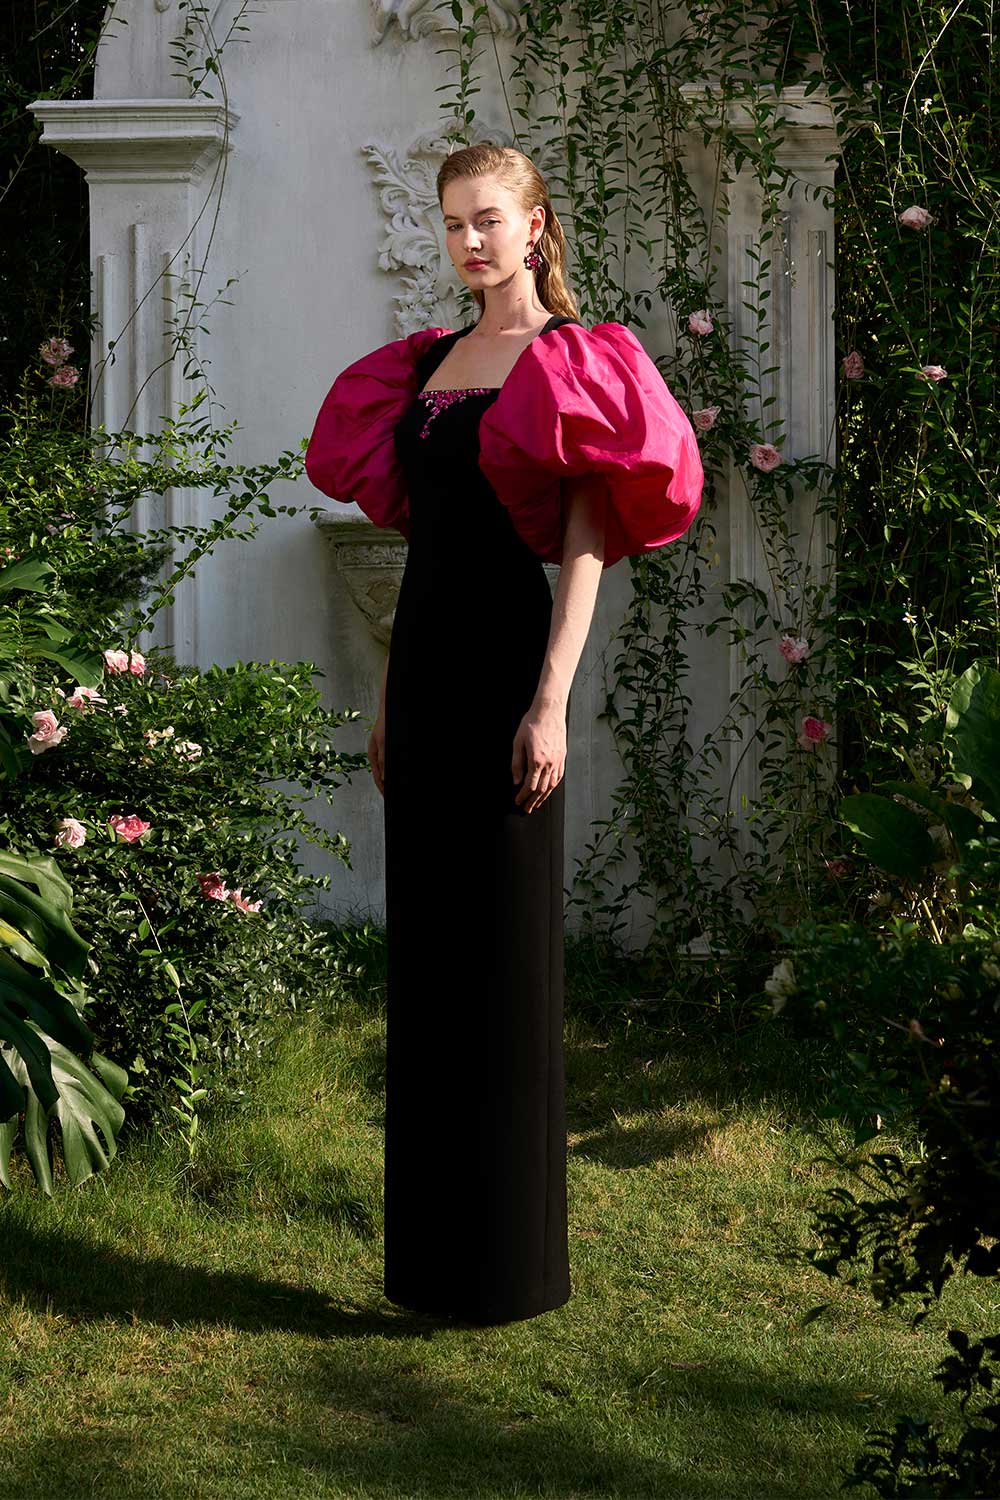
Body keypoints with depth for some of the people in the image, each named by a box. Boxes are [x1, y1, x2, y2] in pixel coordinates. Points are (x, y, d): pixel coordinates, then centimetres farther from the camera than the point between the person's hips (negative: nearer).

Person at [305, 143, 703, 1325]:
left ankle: (512, 1259, 8)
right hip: (426, 656, 7)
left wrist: (551, 702, -19)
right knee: (425, 944, 9)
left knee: (502, 948, -3)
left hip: (506, 650, -7)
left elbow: (585, 548, -11)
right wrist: (388, 694, 15)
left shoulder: (573, 364, -4)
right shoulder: (425, 365, 16)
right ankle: (430, 1251, 19)